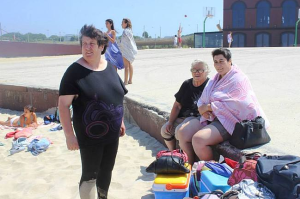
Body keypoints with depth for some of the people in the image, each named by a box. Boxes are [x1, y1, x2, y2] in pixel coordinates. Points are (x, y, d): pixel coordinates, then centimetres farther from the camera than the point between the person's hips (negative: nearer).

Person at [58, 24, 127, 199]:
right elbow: (63, 104, -16)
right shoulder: (74, 71, -15)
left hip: (112, 133, 6)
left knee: (107, 170, 20)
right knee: (90, 174, 5)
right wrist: (69, 134, -19)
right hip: (90, 135, -6)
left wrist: (121, 121, 15)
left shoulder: (110, 67, 3)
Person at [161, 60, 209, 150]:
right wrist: (170, 122, 3)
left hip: (199, 117, -8)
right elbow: (177, 105, 10)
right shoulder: (187, 84, 9)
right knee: (165, 130, 0)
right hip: (182, 117, 8)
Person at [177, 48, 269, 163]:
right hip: (210, 118, 9)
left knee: (198, 139, -29)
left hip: (226, 121, -9)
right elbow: (202, 100, 13)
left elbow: (230, 104, -20)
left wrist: (208, 107, -13)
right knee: (182, 134, -7)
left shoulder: (238, 79, -9)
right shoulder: (216, 79, 17)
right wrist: (202, 108, -10)